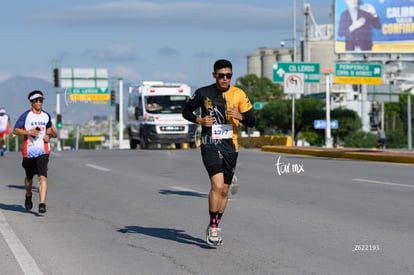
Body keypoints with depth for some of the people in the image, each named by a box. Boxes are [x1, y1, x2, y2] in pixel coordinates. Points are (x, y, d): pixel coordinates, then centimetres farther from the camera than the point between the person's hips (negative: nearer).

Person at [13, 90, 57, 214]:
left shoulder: (46, 116, 10)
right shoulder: (26, 115, -2)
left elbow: (50, 130, 25)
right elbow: (15, 130, -3)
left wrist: (50, 133, 3)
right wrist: (29, 132, -16)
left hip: (43, 151, 1)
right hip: (29, 151, -1)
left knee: (42, 177, -15)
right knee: (29, 177, 16)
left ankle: (42, 203, -20)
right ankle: (28, 196, 45)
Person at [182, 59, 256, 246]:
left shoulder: (239, 95, 1)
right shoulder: (203, 93, -2)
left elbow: (252, 121, 4)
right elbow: (186, 111, 11)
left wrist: (240, 117, -17)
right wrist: (200, 120, -8)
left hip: (230, 147, 3)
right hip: (210, 145, -3)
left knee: (224, 190, 10)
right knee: (217, 184, -20)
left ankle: (215, 227, 28)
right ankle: (213, 227, -7)